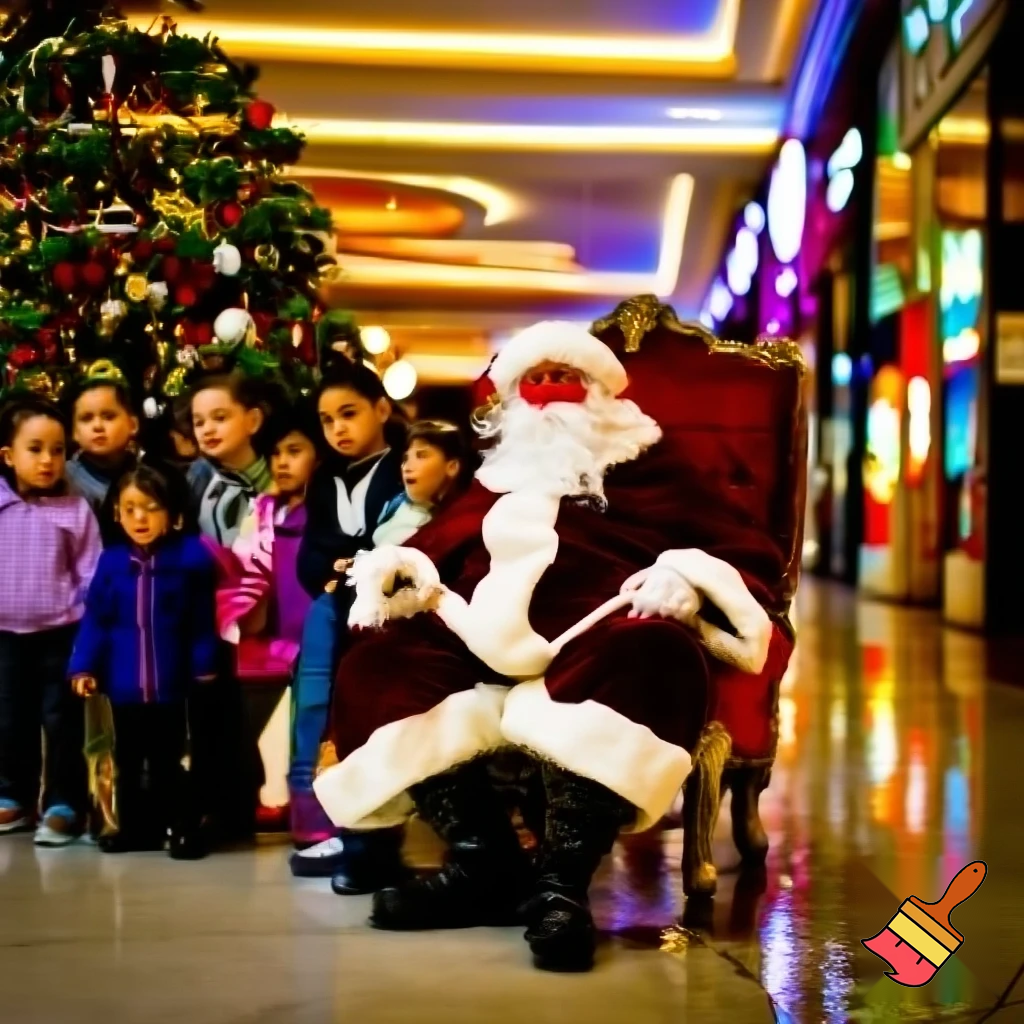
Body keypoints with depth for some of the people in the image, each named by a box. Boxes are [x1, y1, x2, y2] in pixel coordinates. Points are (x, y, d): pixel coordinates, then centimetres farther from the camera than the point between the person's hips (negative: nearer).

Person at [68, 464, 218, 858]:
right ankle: (136, 828, 26)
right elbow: (95, 620, 0)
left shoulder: (191, 557, -8)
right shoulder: (111, 561, -1)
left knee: (170, 761, 4)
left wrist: (204, 667, -6)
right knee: (128, 760, 15)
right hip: (124, 685, 4)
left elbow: (203, 620, -4)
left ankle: (185, 829, 14)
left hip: (171, 684, -3)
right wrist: (83, 667, -7)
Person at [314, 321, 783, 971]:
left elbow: (744, 553, 10)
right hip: (495, 645, 4)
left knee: (648, 651, -38)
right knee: (378, 663, -22)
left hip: (602, 644, -3)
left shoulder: (646, 465, 21)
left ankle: (561, 880, -39)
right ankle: (487, 861, -25)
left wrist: (686, 583, -12)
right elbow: (432, 551, 20)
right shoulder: (499, 481, 31)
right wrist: (407, 580, -4)